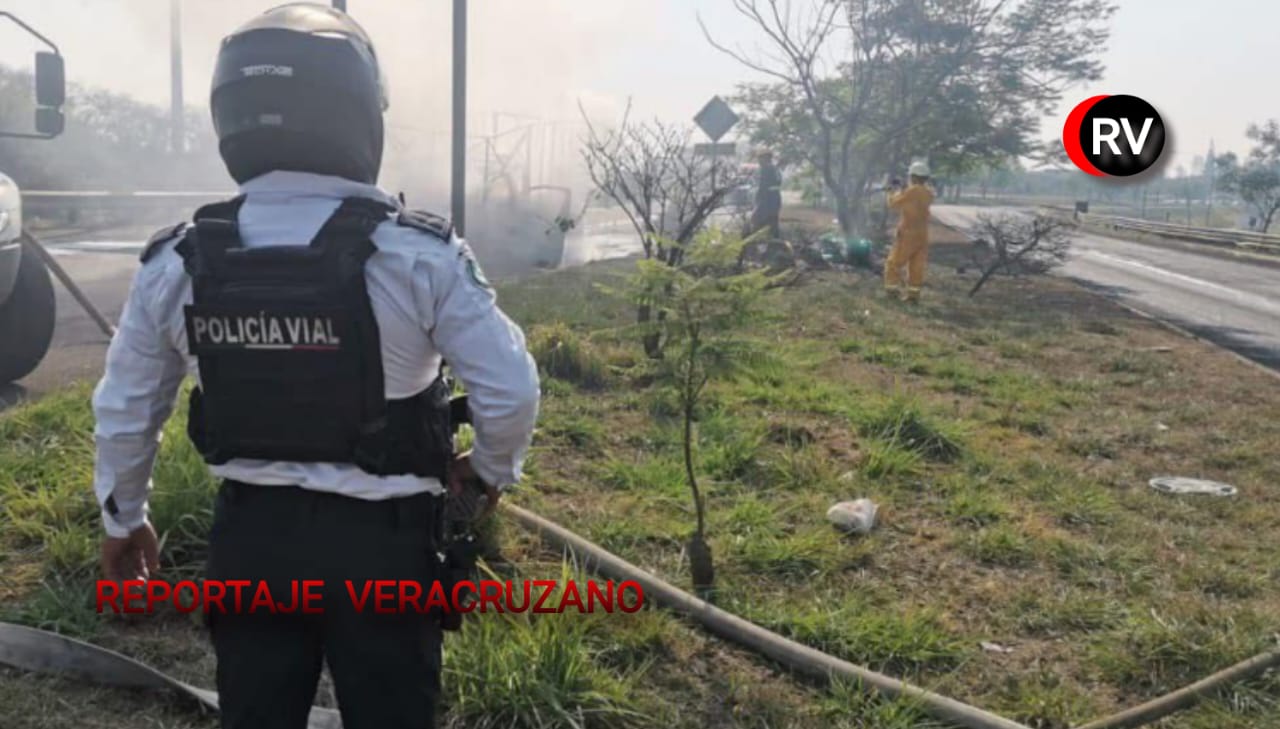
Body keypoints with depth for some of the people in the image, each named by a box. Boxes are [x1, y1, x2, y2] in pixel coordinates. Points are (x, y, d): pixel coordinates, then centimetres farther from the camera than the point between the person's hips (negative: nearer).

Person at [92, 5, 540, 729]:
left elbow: (125, 409, 7)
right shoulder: (420, 253, -16)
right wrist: (494, 469, 6)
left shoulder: (177, 262, -3)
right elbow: (511, 388, -15)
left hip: (249, 533, 4)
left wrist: (123, 518, 23)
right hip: (380, 538, -3)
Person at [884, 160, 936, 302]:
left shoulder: (911, 191, -17)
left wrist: (894, 192, 10)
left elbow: (893, 204, -8)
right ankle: (914, 293, 8)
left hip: (908, 234, -6)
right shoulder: (928, 193, 6)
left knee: (894, 263, 4)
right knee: (917, 266, 8)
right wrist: (901, 191, 15)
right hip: (922, 235, 7)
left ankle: (893, 289, 2)